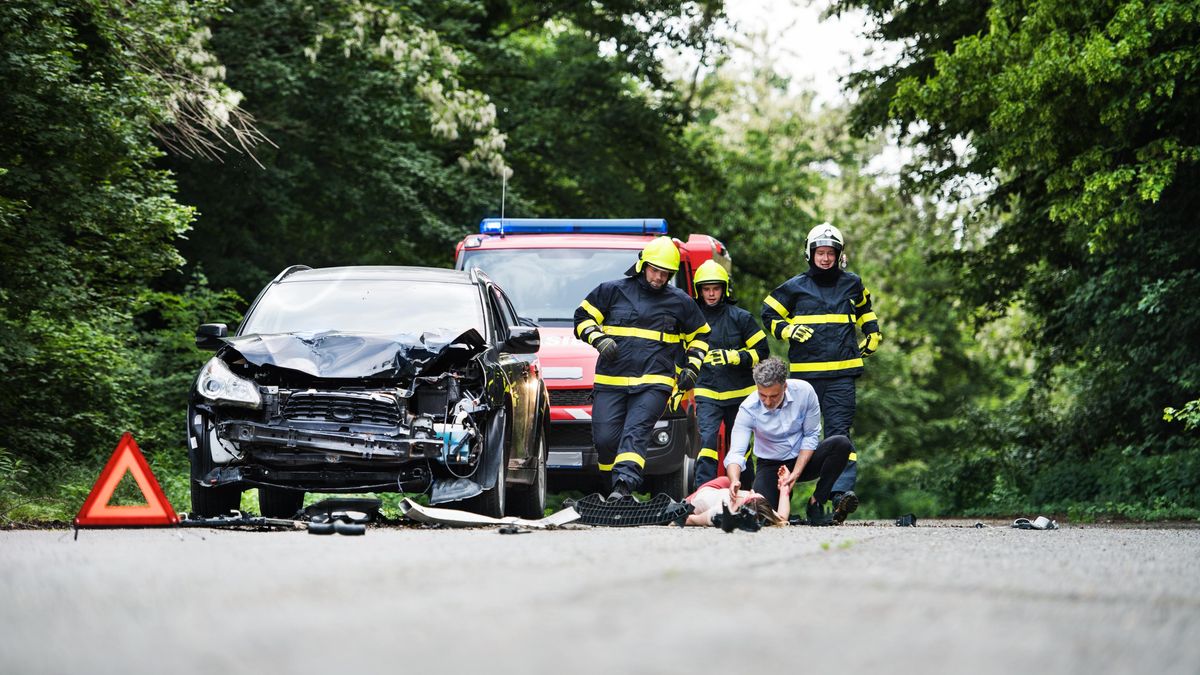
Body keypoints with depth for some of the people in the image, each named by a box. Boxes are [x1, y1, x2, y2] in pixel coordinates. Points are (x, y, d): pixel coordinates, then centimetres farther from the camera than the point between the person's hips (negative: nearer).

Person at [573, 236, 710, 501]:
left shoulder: (680, 302, 12)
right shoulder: (613, 291, 9)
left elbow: (699, 336, 24)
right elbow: (583, 316, 13)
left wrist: (692, 368, 10)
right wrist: (599, 340, -5)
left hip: (654, 382, -2)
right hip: (610, 381, 2)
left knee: (635, 432, -20)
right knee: (605, 438, -6)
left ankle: (623, 485, -33)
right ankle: (619, 486, 12)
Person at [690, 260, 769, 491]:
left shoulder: (741, 317, 0)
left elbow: (761, 352, -1)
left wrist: (734, 357, -16)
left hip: (738, 393, 0)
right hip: (706, 393, 0)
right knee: (707, 439, -18)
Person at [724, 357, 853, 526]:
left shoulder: (804, 391, -19)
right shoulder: (748, 409, -22)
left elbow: (811, 436, -10)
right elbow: (735, 453, -28)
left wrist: (795, 474, -19)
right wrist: (734, 480, -50)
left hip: (804, 460, 1)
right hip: (771, 466, -1)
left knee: (841, 444, -27)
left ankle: (815, 505, -15)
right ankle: (784, 496, 11)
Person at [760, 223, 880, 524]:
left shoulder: (852, 284, 13)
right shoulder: (795, 287, 7)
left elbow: (864, 310, 33)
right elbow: (769, 315, 14)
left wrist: (872, 335, 20)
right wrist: (788, 331, -3)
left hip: (842, 373, 0)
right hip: (805, 372, 0)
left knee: (839, 431, -11)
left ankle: (843, 491, -24)